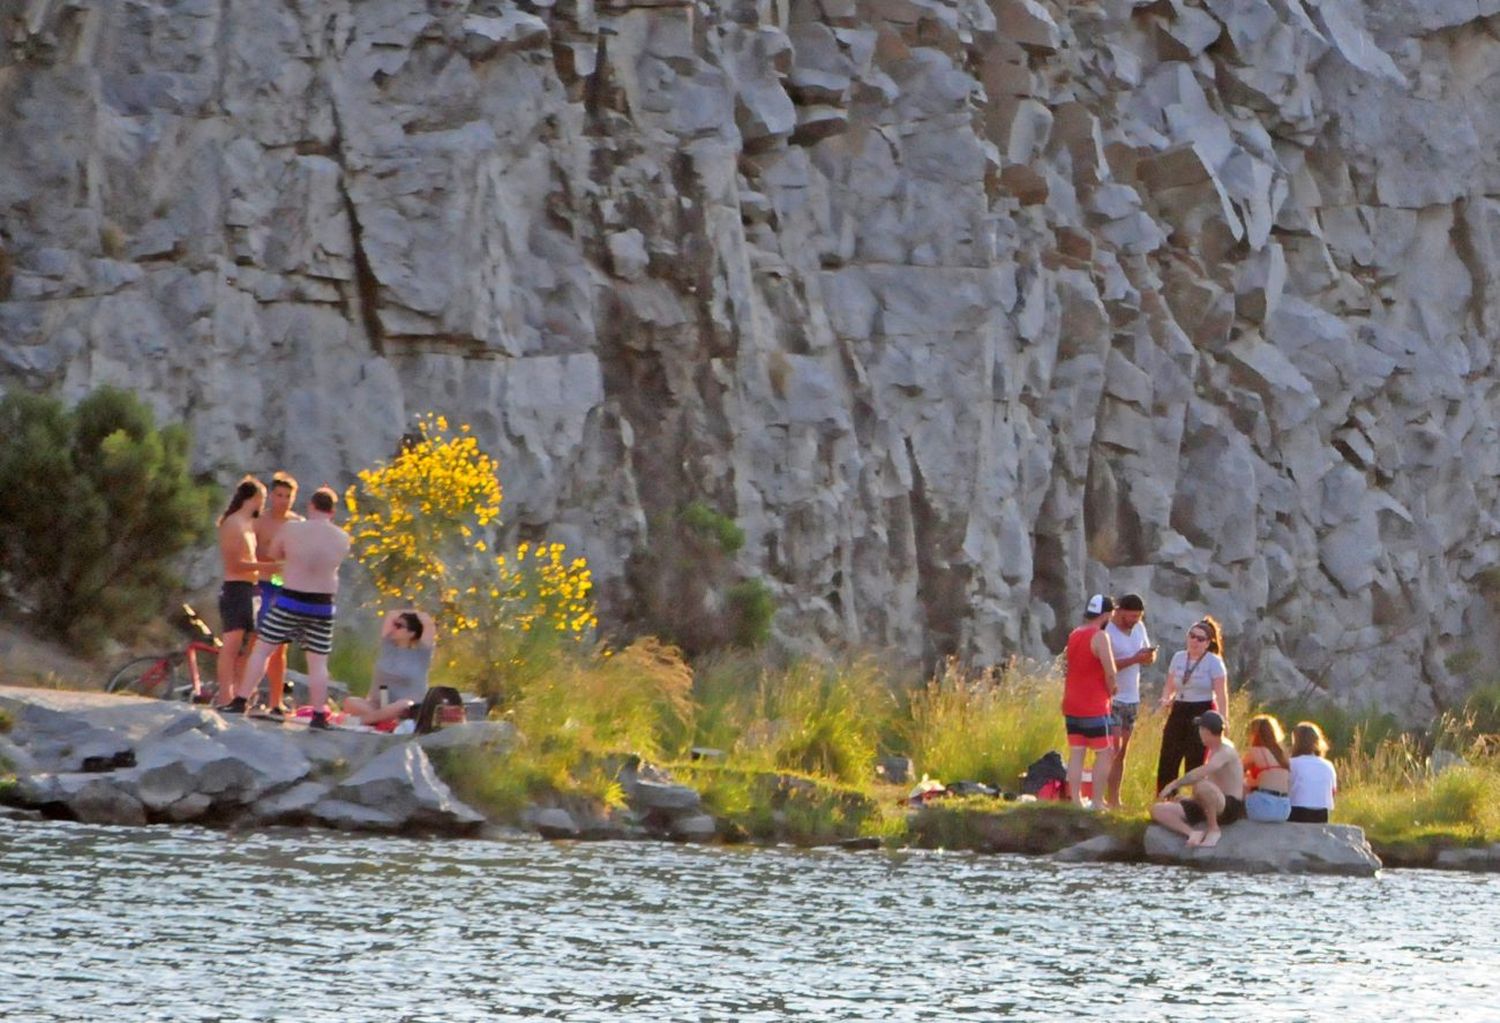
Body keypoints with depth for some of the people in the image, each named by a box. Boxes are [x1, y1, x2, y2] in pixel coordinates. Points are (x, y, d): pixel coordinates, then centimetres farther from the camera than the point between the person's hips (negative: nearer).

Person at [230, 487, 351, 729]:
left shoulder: (291, 529, -7)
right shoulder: (342, 539, -2)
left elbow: (274, 553, 8)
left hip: (290, 600, -1)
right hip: (322, 606, 1)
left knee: (262, 650, 9)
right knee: (318, 662, 7)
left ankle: (241, 702, 9)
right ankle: (319, 714, 3)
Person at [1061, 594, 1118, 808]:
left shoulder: (1074, 635, 11)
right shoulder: (1099, 637, -14)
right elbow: (1110, 672, -21)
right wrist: (1110, 691, -1)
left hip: (1071, 705, 7)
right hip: (1093, 706, -7)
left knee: (1076, 753, 7)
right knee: (1103, 753, 1)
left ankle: (1075, 800, 5)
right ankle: (1097, 801, -4)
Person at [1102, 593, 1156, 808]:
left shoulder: (1139, 628, 9)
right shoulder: (1107, 632, -14)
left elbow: (1150, 658, 16)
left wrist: (1150, 656, -7)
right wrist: (1134, 659, -25)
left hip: (1132, 699, 7)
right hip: (1112, 699, -7)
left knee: (1122, 752, 7)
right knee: (1114, 748, -14)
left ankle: (1114, 800, 9)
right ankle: (1104, 797, -11)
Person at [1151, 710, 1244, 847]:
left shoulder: (1226, 751, -16)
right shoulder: (1213, 750, 15)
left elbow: (1200, 774, -31)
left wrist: (1174, 784, -23)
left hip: (1229, 808, -9)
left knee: (1202, 785, -43)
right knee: (1157, 810, -4)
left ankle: (1214, 829, -21)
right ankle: (1193, 833, -24)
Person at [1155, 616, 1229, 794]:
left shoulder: (1213, 662, -5)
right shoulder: (1178, 658, 10)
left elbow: (1221, 696, -8)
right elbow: (1170, 687, 18)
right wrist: (1166, 699, -4)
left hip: (1202, 713, -5)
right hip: (1178, 713, 5)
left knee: (1195, 764, -5)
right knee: (1167, 764, -1)